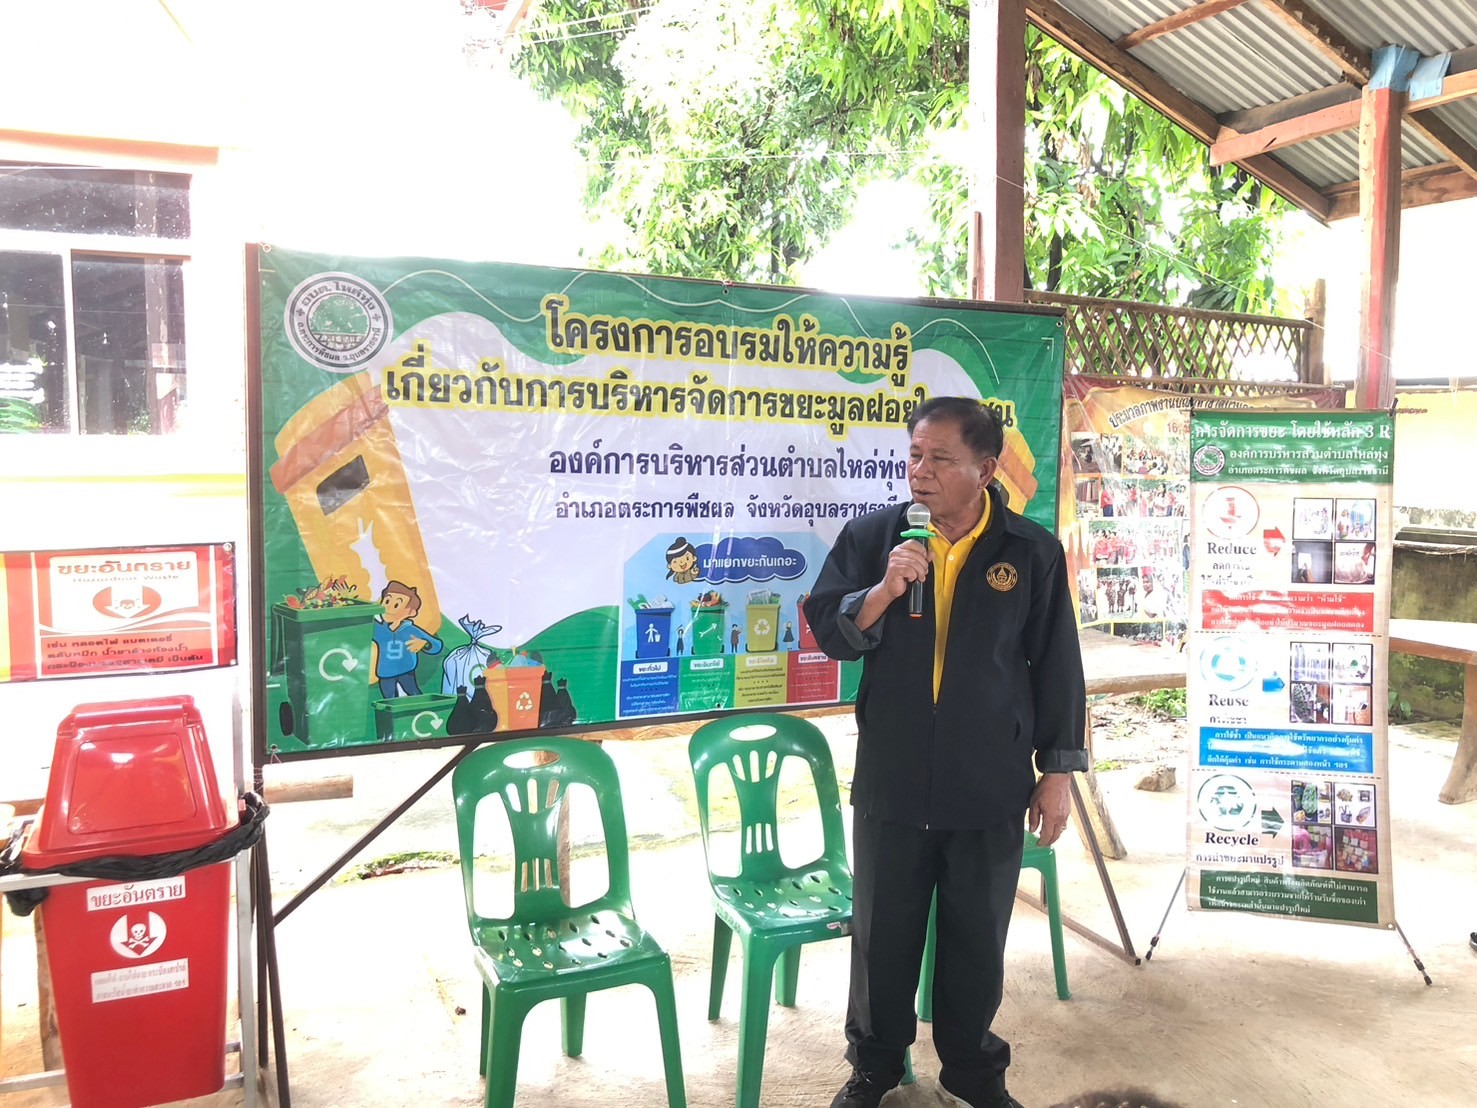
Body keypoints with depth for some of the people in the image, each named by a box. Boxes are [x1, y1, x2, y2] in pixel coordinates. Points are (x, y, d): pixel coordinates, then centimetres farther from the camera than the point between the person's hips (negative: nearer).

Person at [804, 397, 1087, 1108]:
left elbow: (1057, 665, 3)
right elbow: (827, 632, -2)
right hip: (892, 780, 1)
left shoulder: (1032, 551, -2)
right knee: (883, 931, 13)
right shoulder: (871, 536, -1)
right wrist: (884, 589, -21)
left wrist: (1057, 770, 3)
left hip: (990, 787, 0)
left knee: (978, 937, 14)